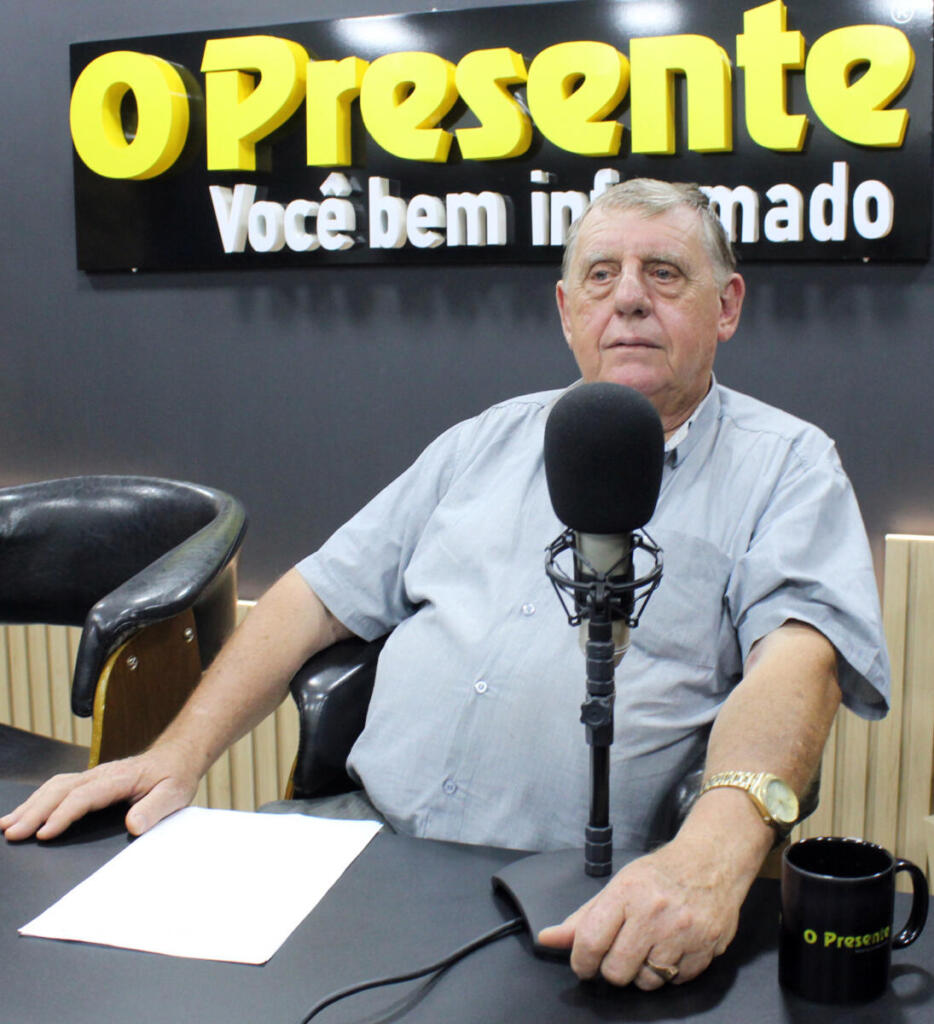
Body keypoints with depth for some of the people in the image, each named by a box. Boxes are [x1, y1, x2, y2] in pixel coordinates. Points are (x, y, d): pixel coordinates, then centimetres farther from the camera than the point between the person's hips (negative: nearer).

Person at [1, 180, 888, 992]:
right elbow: (321, 593, 17)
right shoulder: (489, 440, 18)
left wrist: (712, 854, -35)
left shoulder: (786, 465, 4)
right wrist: (178, 754, 4)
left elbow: (797, 651, -15)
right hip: (363, 837, 4)